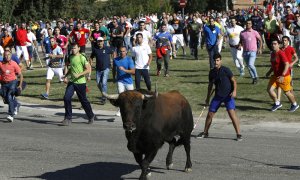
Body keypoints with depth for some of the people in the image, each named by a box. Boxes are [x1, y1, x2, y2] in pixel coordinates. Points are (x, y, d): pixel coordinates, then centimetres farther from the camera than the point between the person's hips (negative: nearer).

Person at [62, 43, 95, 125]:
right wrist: (65, 76, 12)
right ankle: (68, 118, -4)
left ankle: (91, 116, 30)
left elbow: (89, 70, -16)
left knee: (83, 100, 7)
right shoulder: (70, 57, 8)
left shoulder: (82, 58, -12)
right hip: (71, 82, 5)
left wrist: (79, 75, -23)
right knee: (66, 98, -11)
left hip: (80, 82, -5)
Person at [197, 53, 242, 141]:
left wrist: (234, 91, -22)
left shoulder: (226, 70, -9)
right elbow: (210, 85, 18)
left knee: (232, 113, -18)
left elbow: (233, 80, -6)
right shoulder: (212, 72, 6)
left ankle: (239, 134, -13)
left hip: (228, 95, -5)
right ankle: (205, 132, 26)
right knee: (210, 114, 7)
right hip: (218, 96, 5)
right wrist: (208, 98, 21)